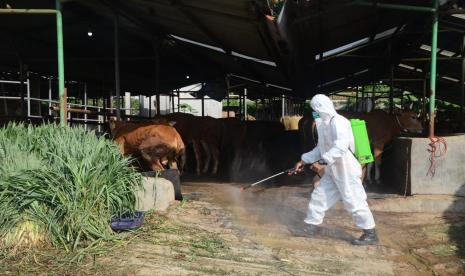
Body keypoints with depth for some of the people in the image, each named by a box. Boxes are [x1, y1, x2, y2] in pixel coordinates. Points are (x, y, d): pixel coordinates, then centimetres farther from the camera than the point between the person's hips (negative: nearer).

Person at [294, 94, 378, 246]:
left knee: (354, 202, -2)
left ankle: (371, 234, 13)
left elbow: (340, 147, -31)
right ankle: (312, 225, 27)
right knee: (318, 196, 12)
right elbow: (321, 148, 17)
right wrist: (303, 161, 11)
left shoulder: (338, 122, -19)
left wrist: (322, 162, -33)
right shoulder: (324, 124, 11)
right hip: (332, 171, 10)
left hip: (346, 171, -9)